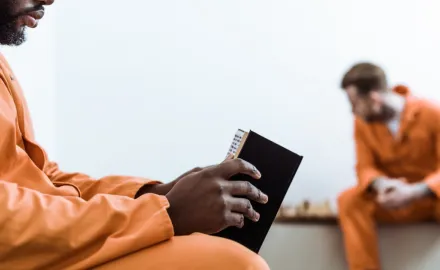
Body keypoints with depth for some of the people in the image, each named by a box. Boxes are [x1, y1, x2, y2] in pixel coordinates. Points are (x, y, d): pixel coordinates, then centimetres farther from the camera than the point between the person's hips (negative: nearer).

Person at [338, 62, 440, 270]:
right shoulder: (363, 122, -5)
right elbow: (365, 167, -4)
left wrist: (416, 192, -37)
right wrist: (380, 184, -29)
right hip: (394, 198, 3)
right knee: (349, 200, -25)